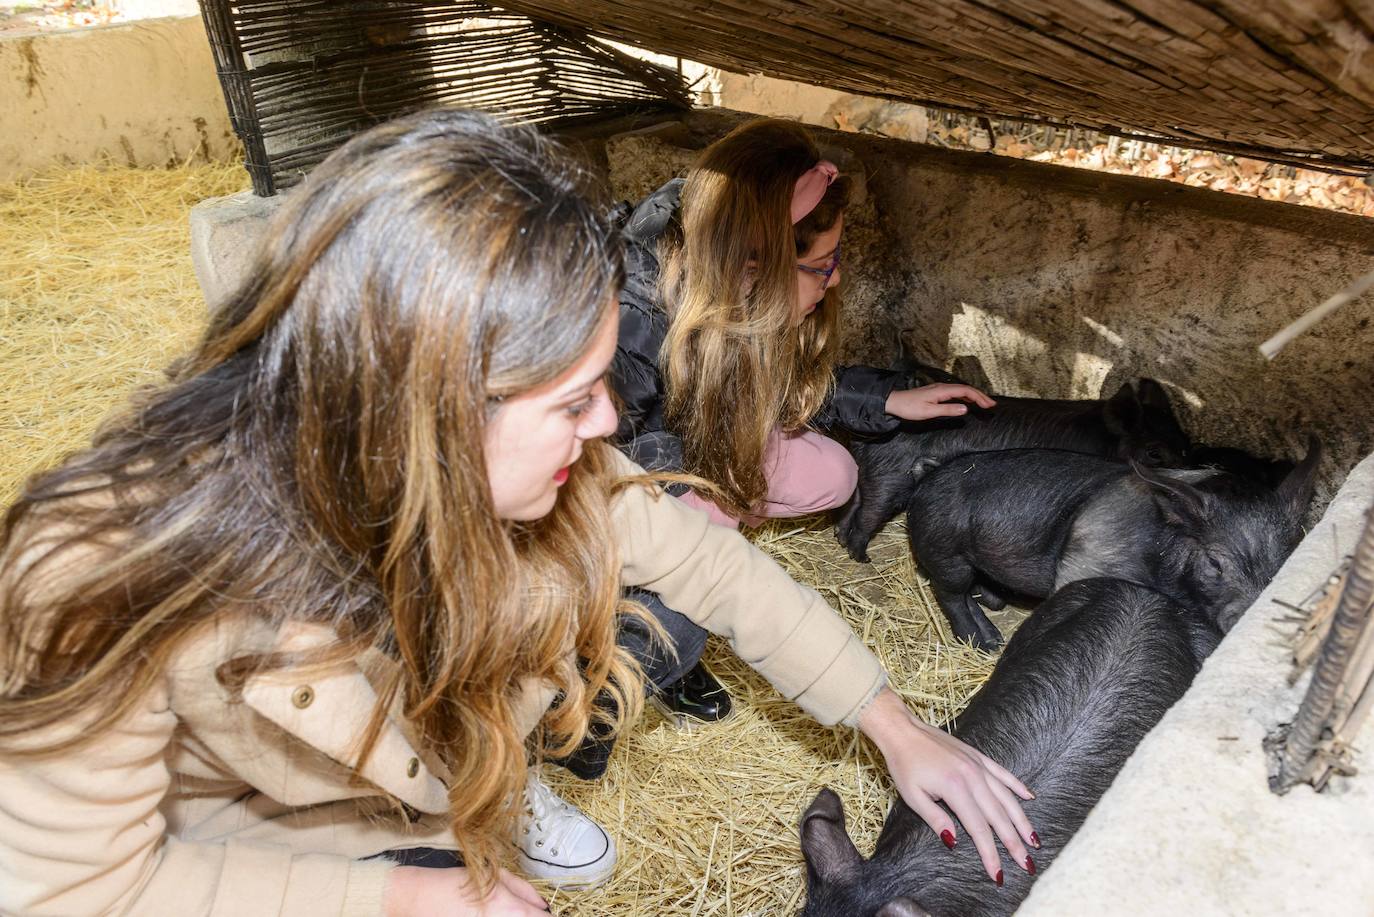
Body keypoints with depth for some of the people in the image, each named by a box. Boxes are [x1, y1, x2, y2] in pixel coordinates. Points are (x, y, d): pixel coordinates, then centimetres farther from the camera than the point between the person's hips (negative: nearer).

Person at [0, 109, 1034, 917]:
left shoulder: (520, 461, -24)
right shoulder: (110, 572, -35)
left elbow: (714, 566, -13)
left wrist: (897, 726, -8)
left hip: (433, 748, 4)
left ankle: (498, 793, 17)